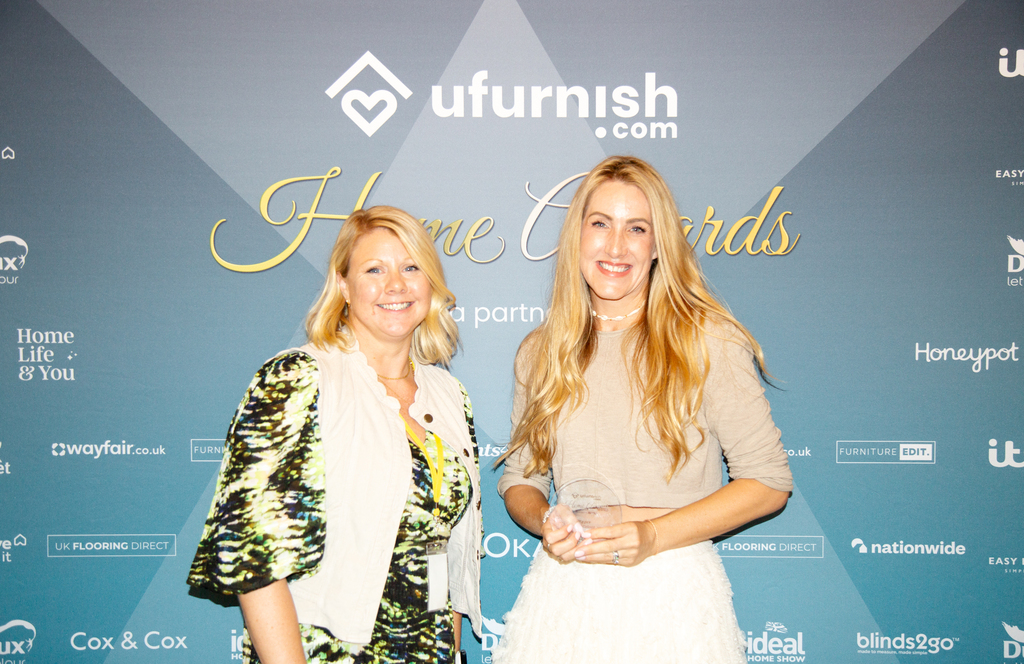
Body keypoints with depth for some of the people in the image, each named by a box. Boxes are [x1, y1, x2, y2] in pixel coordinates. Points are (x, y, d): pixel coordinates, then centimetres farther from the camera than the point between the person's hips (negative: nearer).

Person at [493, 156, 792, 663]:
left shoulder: (707, 342, -7)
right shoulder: (540, 353, 5)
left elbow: (768, 480, -6)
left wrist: (653, 536, -15)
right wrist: (545, 522, -9)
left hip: (672, 594, -2)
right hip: (564, 594, 3)